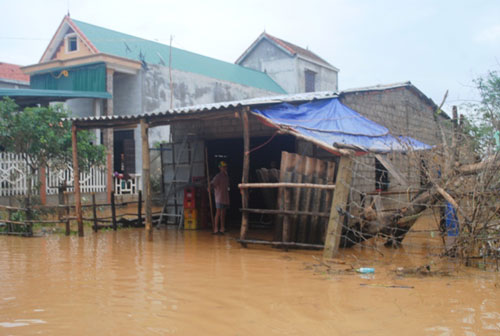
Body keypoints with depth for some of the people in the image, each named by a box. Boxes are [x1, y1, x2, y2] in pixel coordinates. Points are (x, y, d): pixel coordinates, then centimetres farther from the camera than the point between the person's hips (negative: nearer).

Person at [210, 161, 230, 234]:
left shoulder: (227, 176, 14)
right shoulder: (218, 176, -9)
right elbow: (212, 183, -22)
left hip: (226, 198, 7)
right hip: (219, 198, -7)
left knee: (223, 213, 11)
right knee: (218, 213, -8)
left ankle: (222, 228, 19)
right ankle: (215, 229, -7)